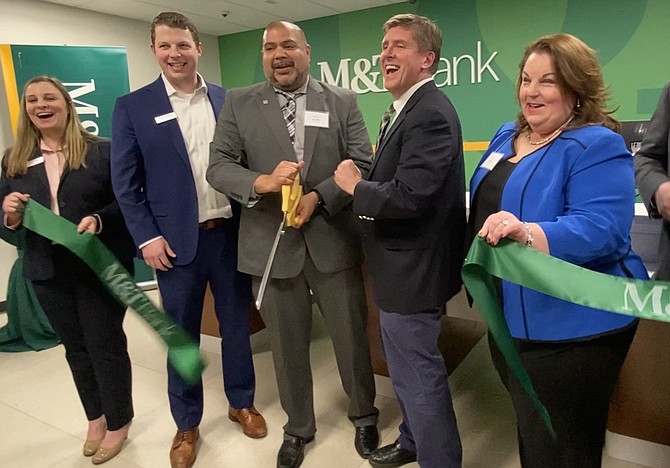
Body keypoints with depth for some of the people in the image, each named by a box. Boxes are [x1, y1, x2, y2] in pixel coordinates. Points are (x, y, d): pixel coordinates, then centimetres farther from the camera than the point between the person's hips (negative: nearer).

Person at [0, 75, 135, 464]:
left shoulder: (103, 150, -7)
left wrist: (99, 220, -26)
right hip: (48, 271, 5)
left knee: (106, 344, 7)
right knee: (76, 347, 17)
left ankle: (118, 422, 26)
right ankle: (96, 417, 37)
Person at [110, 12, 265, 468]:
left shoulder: (229, 100, 6)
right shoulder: (132, 106, 0)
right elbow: (125, 181, -1)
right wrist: (147, 236, -8)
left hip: (232, 233, 2)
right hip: (176, 240, -1)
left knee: (237, 323, 14)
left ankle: (242, 402, 36)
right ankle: (187, 424, 30)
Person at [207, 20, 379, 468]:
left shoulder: (342, 101, 4)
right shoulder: (239, 103, 5)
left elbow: (362, 163, -2)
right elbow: (218, 167, -2)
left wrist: (318, 197, -17)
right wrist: (262, 182, -21)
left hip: (333, 239, 0)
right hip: (272, 243, 1)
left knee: (351, 337, 13)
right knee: (287, 346, 14)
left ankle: (364, 417, 39)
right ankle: (298, 429, 38)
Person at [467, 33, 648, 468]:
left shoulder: (598, 146, -17)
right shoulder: (507, 136, 7)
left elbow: (600, 230, -29)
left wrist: (527, 232, -43)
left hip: (570, 326, -7)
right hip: (510, 317, 8)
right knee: (530, 432, 27)